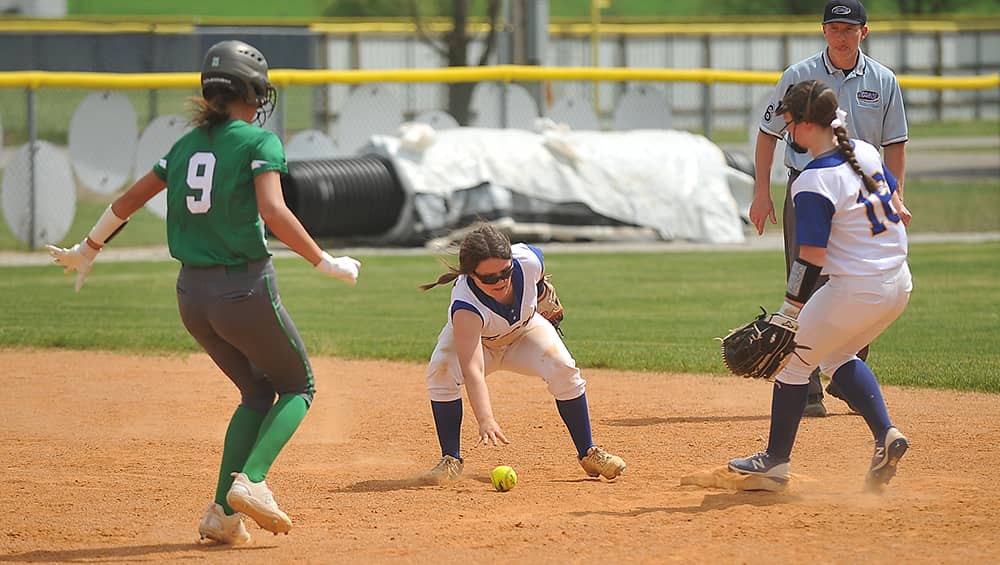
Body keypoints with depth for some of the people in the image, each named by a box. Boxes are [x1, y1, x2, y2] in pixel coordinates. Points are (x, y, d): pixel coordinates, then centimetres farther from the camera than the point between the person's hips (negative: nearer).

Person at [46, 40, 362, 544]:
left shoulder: (187, 144, 11)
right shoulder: (258, 141, -8)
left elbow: (128, 200, 17)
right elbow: (273, 213, -22)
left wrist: (87, 251, 31)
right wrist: (326, 263, -15)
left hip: (192, 295, 6)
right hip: (246, 290, -6)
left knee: (257, 393, 21)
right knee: (298, 387, 14)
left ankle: (223, 512, 7)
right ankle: (250, 481, -10)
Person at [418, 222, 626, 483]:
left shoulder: (528, 259, -33)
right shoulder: (465, 307, -43)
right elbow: (472, 369, -52)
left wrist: (545, 295, 14)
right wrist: (486, 420, -64)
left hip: (525, 329, 3)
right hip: (474, 338, -3)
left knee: (563, 370, -24)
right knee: (442, 371, -32)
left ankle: (588, 453, -7)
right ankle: (450, 459, -16)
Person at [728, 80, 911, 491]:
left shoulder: (813, 183, -19)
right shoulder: (865, 152, 4)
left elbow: (810, 261, -19)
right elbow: (895, 205, 17)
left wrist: (784, 321, -15)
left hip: (856, 291, -8)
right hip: (900, 286, 8)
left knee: (793, 359, 11)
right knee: (837, 355, 28)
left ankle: (776, 461, 21)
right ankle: (885, 435, 12)